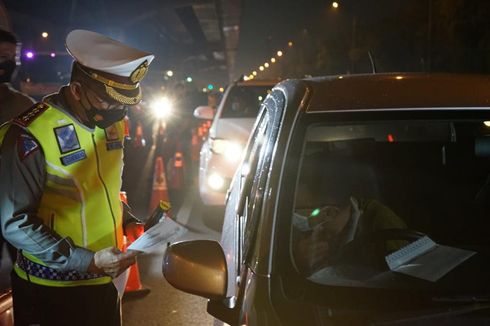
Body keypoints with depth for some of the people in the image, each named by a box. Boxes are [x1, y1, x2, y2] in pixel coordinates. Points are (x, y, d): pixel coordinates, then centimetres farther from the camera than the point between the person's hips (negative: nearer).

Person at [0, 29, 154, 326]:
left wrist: (128, 222, -1)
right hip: (52, 289, -6)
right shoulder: (31, 135, -22)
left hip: (105, 280, 7)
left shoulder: (113, 123, 2)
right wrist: (87, 261, -22)